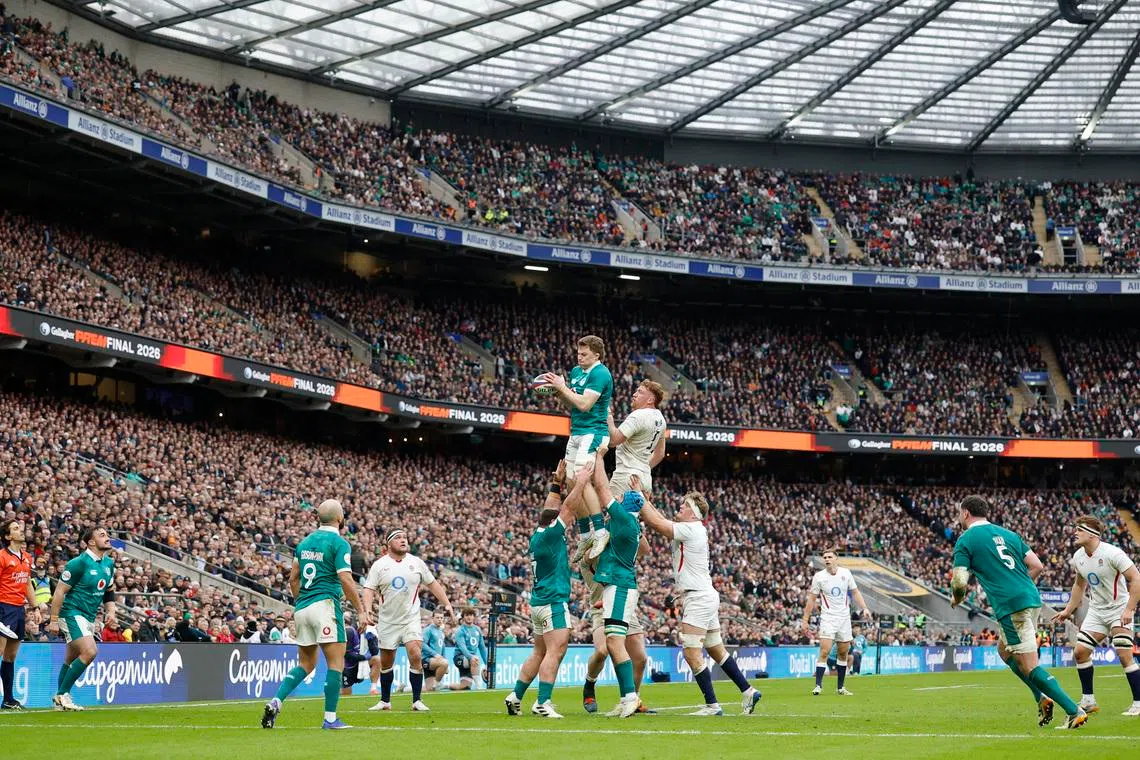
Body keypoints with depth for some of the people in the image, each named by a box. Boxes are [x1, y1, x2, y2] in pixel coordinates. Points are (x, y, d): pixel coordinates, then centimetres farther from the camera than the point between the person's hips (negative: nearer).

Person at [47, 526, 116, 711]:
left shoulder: (109, 563, 8)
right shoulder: (79, 563, -16)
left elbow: (107, 590, 22)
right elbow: (59, 592, -15)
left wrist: (110, 610, 5)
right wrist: (53, 620, -16)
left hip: (89, 617, 8)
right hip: (72, 613, -8)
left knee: (71, 659, 14)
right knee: (90, 652, -21)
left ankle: (59, 699, 22)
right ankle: (62, 695, -11)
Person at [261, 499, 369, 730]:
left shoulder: (306, 541, 14)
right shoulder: (339, 543, -8)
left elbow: (293, 578, 16)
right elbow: (346, 581, -15)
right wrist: (360, 610, -9)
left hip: (302, 608, 7)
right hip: (325, 605, -7)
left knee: (306, 664, 16)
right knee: (336, 664, -1)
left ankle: (275, 702, -1)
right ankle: (330, 718, -5)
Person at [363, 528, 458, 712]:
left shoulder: (416, 562, 3)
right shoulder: (379, 565, -1)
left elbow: (432, 584, 12)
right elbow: (369, 589, -7)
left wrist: (447, 604, 5)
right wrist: (367, 611, -23)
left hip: (411, 619, 0)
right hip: (388, 621, 0)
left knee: (415, 656, -17)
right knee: (386, 663, 8)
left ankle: (417, 701, -9)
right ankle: (385, 701, 24)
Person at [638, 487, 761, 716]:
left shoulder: (690, 529, -13)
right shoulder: (695, 530, 14)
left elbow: (656, 523, -14)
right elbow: (662, 521, 20)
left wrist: (639, 497, -6)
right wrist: (646, 500, 12)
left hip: (698, 598, -10)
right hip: (706, 597, 10)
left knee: (692, 653, -11)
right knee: (717, 650, 16)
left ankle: (712, 705, -10)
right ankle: (748, 692, 21)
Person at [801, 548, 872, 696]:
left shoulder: (846, 573, 2)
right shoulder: (819, 577, -5)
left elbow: (855, 592, 11)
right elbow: (811, 599, -1)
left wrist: (865, 608, -1)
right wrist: (805, 621, -3)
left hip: (844, 617, 3)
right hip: (828, 618, -3)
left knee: (843, 653, 7)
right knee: (824, 652, -15)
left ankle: (840, 687, 16)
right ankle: (818, 686, -12)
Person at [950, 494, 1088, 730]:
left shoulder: (965, 540, 0)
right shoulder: (1007, 533, 19)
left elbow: (960, 582, -8)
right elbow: (1037, 566, 14)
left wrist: (956, 598, 14)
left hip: (1010, 606, -8)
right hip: (1031, 598, 8)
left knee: (1029, 666, -5)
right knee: (1004, 651, 26)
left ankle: (1074, 712, -14)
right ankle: (1042, 697, 14)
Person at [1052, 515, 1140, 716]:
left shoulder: (1112, 553, -21)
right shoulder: (1078, 557, 1)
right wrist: (1068, 610, 16)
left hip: (1119, 610, -7)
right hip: (1096, 611, 7)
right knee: (1080, 651, -1)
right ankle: (1088, 701, 9)